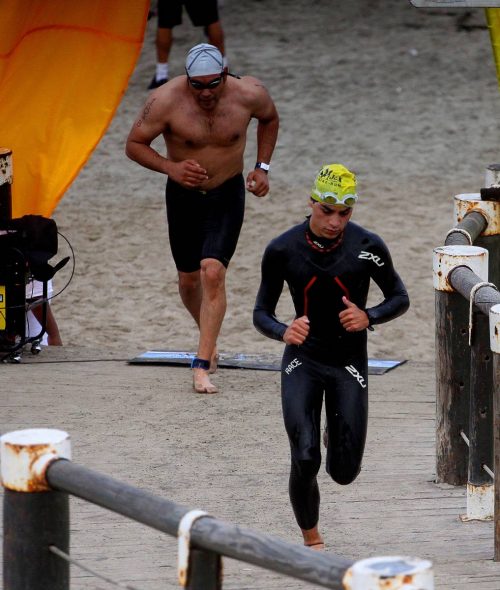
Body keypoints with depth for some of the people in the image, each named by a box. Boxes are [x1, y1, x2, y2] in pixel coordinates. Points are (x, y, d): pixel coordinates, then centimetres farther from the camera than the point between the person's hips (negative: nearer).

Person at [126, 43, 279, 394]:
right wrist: (170, 168, -26)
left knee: (213, 271, -17)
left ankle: (202, 366, -17)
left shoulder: (249, 95, -16)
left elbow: (270, 119, 8)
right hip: (183, 194, 1)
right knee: (189, 278, 12)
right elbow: (135, 144, -10)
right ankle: (210, 337, 43)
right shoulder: (166, 101, -21)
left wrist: (263, 167, 0)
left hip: (228, 194, -1)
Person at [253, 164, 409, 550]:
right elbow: (261, 314, -1)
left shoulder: (368, 247, -10)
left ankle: (338, 439, 37)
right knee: (305, 460, -15)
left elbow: (400, 298, 3)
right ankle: (312, 540, 8)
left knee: (344, 473, -1)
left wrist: (368, 318, -19)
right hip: (302, 361, 0)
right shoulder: (282, 250, -9)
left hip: (350, 362, 1)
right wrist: (283, 332, -25)